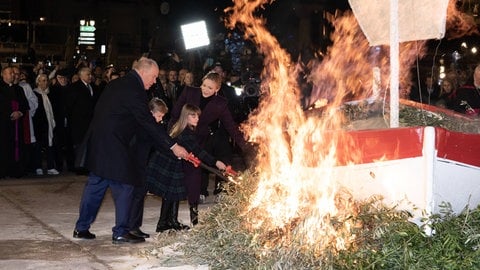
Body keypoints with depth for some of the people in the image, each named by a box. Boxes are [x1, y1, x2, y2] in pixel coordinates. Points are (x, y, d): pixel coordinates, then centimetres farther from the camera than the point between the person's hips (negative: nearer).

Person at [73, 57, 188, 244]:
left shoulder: (116, 84, 13)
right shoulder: (133, 89, -16)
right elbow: (148, 123, -18)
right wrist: (173, 146, -15)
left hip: (97, 144, 10)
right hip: (113, 146, -10)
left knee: (95, 185, 15)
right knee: (124, 187, 0)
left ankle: (82, 228, 22)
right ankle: (121, 232, 5)